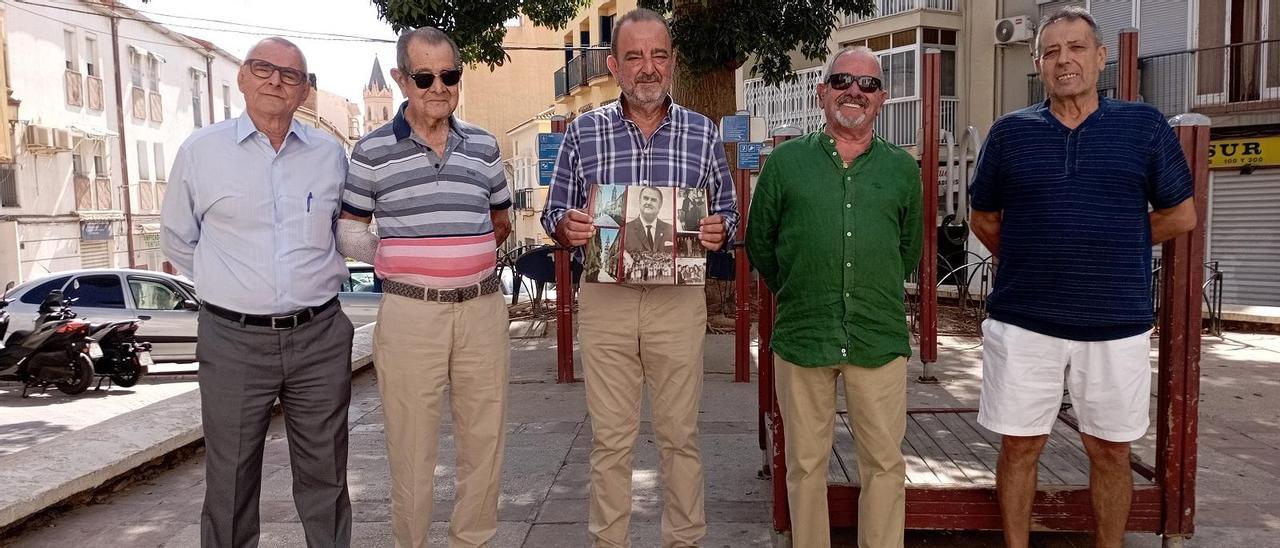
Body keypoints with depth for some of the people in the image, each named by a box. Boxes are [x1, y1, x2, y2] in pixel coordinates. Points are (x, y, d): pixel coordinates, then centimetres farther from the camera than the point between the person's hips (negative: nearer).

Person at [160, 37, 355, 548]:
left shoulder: (330, 154, 6)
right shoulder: (200, 150, 2)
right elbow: (177, 241, 12)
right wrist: (232, 290, 10)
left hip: (319, 337, 1)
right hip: (233, 339, -1)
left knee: (325, 476, 10)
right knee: (229, 481, 7)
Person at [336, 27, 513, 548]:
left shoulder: (483, 145, 8)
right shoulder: (372, 151, 0)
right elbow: (347, 230, 7)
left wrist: (468, 254, 10)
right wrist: (394, 259, -2)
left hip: (482, 309, 3)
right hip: (410, 314, -3)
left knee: (485, 436, 11)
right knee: (411, 443, 6)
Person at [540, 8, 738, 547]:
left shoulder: (702, 133, 4)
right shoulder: (582, 132, 3)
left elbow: (727, 212, 10)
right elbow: (555, 214, 9)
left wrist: (719, 231, -13)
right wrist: (567, 227, -14)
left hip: (679, 301, 0)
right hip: (604, 301, 0)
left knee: (680, 435, 10)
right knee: (610, 439, 9)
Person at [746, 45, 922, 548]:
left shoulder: (902, 169, 6)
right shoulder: (785, 162, 2)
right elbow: (759, 244, 9)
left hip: (880, 339, 1)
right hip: (801, 337, -1)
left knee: (885, 464, 8)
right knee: (806, 464, 11)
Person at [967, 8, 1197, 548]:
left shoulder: (1145, 125, 2)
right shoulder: (1010, 132, 3)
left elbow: (1180, 215, 9)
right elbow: (984, 220, 13)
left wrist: (1111, 246, 8)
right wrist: (1031, 264, 9)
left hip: (1117, 323, 0)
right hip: (1023, 322, 0)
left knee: (1110, 452, 11)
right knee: (1019, 445, 8)